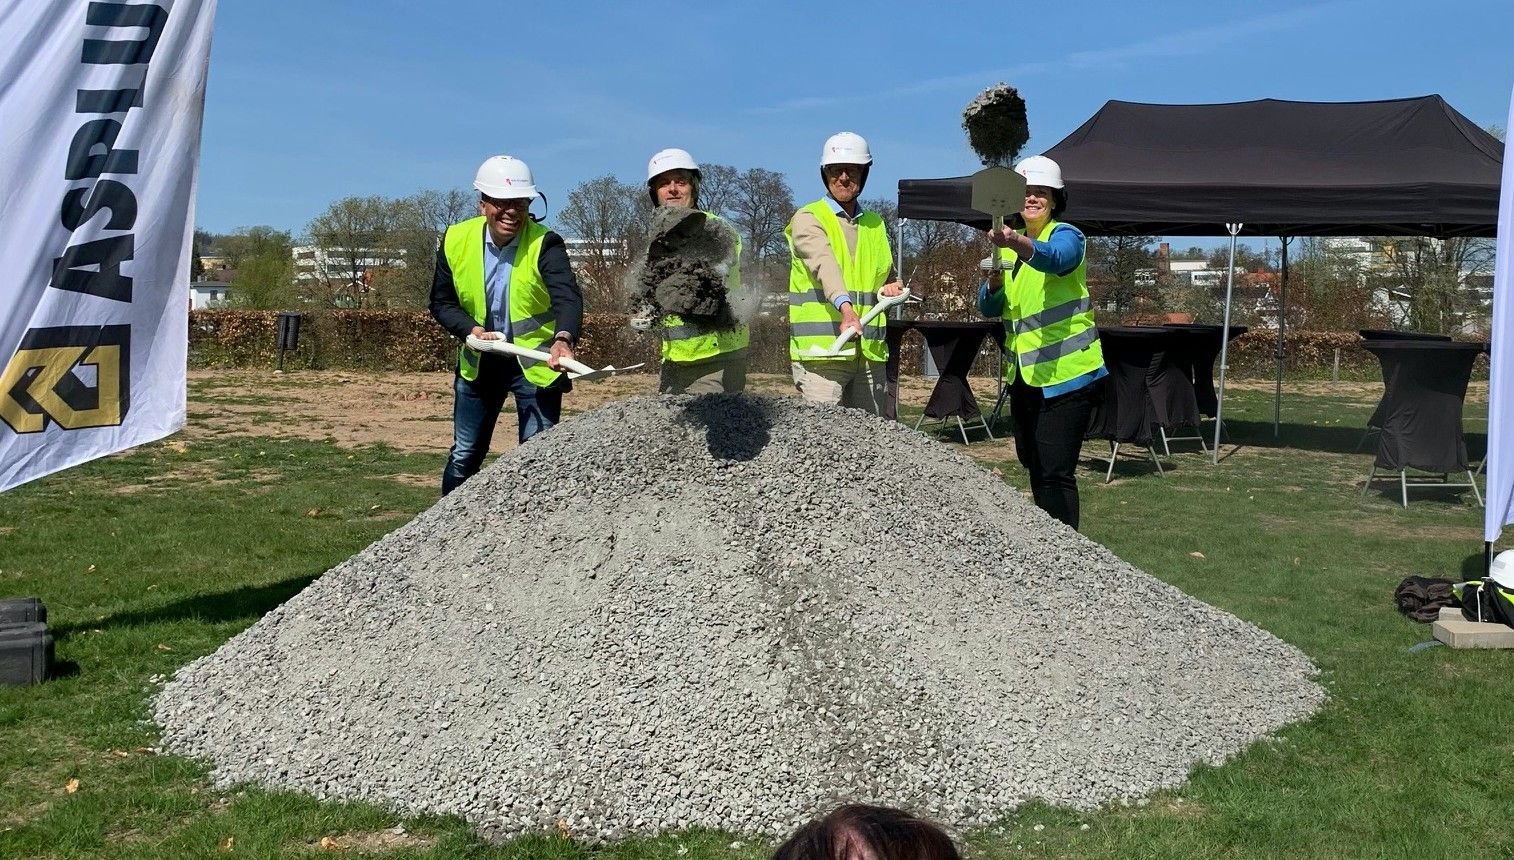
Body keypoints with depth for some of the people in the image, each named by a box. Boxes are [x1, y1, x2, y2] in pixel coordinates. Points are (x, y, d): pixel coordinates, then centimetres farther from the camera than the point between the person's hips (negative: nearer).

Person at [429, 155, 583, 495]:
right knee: (464, 455, 15)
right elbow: (441, 302, 1)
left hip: (536, 362, -3)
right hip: (479, 362, 3)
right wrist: (470, 329, -18)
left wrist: (564, 339, -56)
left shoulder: (544, 244, -20)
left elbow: (568, 296, -36)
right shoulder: (456, 240, -8)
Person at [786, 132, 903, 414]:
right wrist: (845, 306, -37)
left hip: (870, 351, 6)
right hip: (821, 349, -6)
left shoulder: (875, 224, 20)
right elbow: (824, 263, -19)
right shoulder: (808, 218, 0)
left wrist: (889, 288, 7)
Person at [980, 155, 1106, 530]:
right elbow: (989, 308, 6)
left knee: (1055, 472, -12)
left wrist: (1018, 243, -56)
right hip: (1024, 375, 7)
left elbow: (1054, 258, -36)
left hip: (1066, 373, -7)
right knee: (1033, 465, 17)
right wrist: (994, 282, -16)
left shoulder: (1066, 235, -10)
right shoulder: (1008, 242, 10)